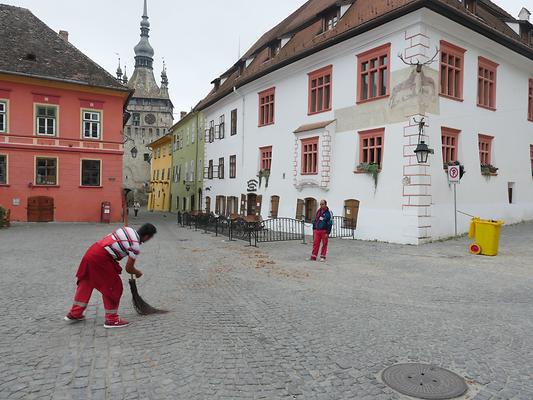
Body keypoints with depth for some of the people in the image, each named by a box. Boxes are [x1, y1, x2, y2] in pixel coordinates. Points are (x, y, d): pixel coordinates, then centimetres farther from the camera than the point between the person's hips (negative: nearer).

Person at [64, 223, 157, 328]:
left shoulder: (128, 229, 10)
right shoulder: (135, 246, -11)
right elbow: (129, 269, -5)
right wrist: (138, 273, 16)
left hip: (92, 251, 9)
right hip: (100, 258, -9)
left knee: (85, 283, 23)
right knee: (114, 287, 4)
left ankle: (74, 314, 37)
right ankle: (112, 319, 13)